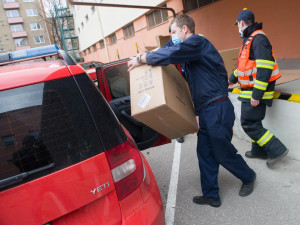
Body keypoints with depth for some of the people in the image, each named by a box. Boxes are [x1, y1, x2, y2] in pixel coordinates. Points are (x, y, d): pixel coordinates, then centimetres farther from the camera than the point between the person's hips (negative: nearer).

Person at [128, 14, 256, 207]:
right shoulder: (191, 51, 19)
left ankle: (248, 177, 34)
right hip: (206, 110, 10)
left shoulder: (197, 42, -12)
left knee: (223, 151, 6)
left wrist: (141, 59, -18)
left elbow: (170, 54, -29)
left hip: (218, 108, -10)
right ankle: (211, 195, 24)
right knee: (205, 152, 12)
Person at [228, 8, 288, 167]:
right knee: (253, 121, 16)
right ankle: (259, 151, 28)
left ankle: (276, 150, 2)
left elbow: (265, 68, -25)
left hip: (257, 90, -10)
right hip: (251, 90, 10)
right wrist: (232, 79, 37)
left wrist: (256, 95, -27)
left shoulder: (258, 39, -16)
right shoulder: (249, 40, 17)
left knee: (249, 123, -7)